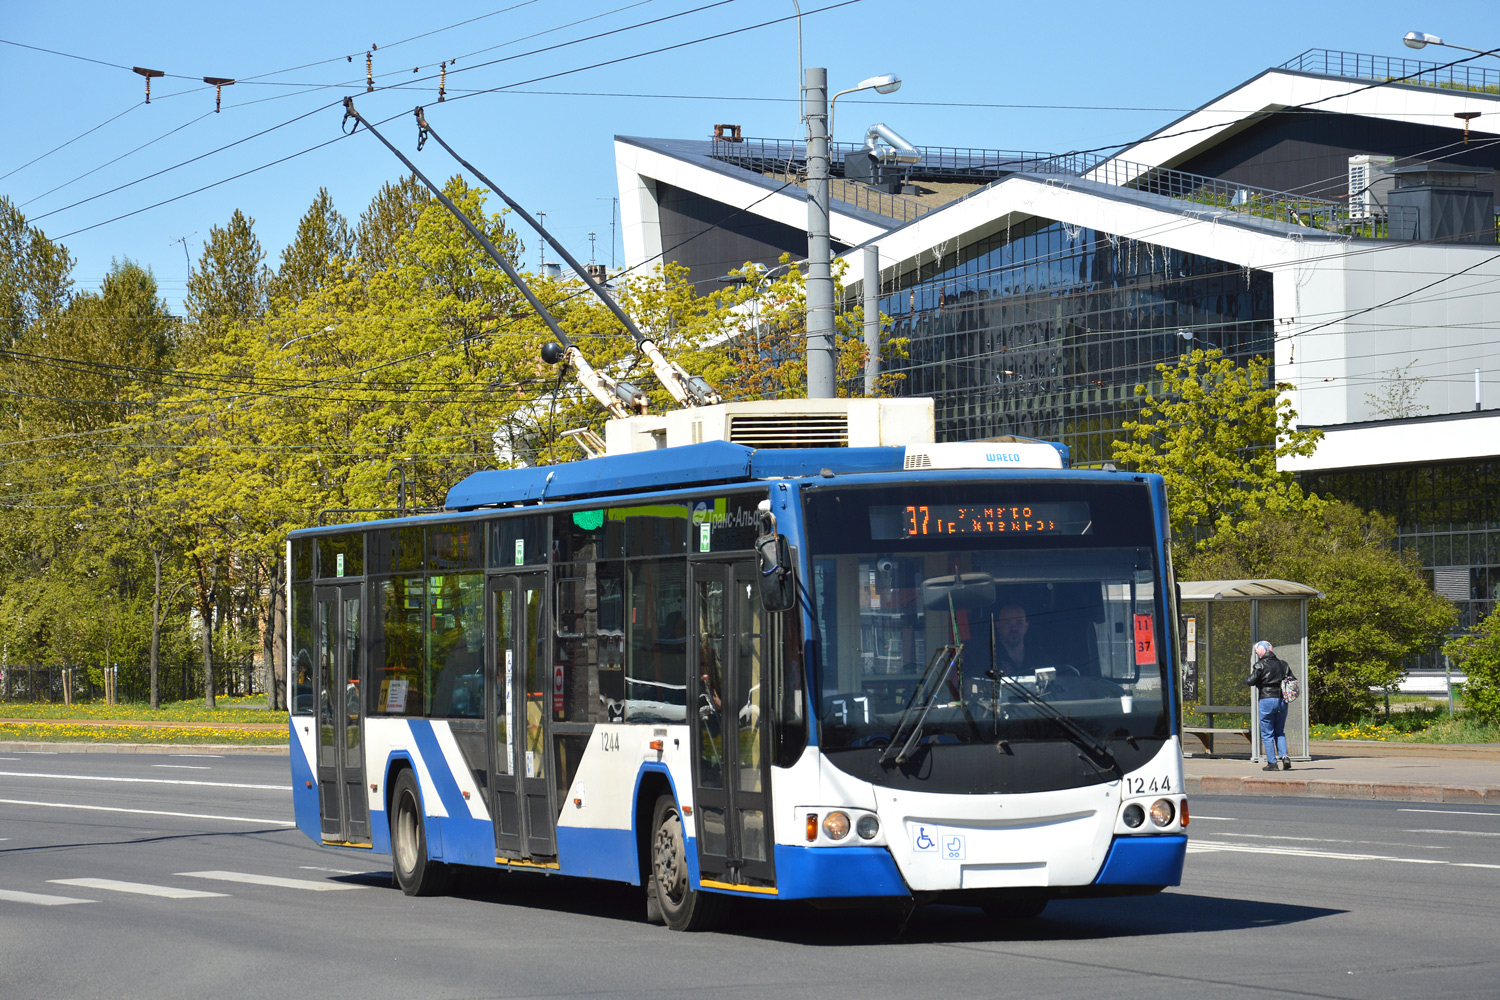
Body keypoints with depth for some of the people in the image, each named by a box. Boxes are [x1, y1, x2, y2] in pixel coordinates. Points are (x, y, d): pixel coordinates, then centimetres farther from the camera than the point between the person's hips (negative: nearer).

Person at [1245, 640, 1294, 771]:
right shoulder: (1282, 664, 9)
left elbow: (1251, 681, -15)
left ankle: (1271, 762, -1)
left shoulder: (1260, 665, -7)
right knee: (1279, 732, 16)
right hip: (1282, 701, 5)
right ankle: (1284, 757, -2)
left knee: (1267, 733, 2)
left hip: (1267, 701, -5)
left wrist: (1246, 678, 6)